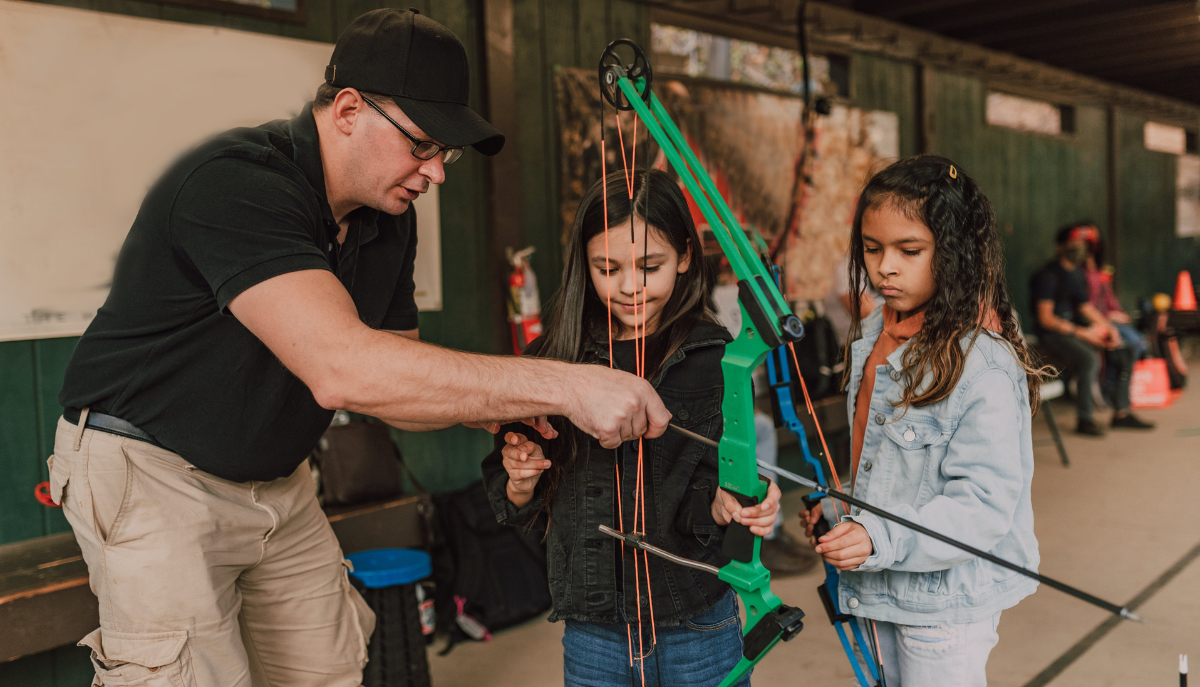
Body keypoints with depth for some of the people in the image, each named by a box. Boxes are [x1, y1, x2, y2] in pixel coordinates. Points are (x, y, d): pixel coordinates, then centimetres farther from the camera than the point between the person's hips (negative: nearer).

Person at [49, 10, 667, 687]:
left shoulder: (390, 218, -1)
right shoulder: (235, 184, -29)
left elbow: (396, 373, 6)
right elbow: (341, 368, -43)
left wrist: (488, 405, -17)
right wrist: (564, 385, -42)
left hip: (278, 480, 8)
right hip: (153, 474, -7)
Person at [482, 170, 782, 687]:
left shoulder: (717, 359, -8)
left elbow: (706, 491, -8)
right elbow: (514, 509, 5)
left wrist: (723, 503, -28)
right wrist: (520, 483, -15)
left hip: (698, 633, -2)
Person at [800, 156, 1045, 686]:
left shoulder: (985, 366, -24)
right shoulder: (873, 335, 3)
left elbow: (983, 503, -26)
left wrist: (882, 540, -34)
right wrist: (840, 511, 6)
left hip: (946, 600, -8)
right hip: (885, 588, 8)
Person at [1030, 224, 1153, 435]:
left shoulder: (1077, 274, 13)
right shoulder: (1048, 275, -13)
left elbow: (1085, 307, 18)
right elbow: (1045, 318, -18)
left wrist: (1109, 328, 3)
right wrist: (1082, 333, -21)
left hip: (1076, 328, 9)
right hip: (1053, 334, -9)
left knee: (1123, 353, 0)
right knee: (1089, 359, -32)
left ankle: (1122, 413, 6)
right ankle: (1084, 420, -19)